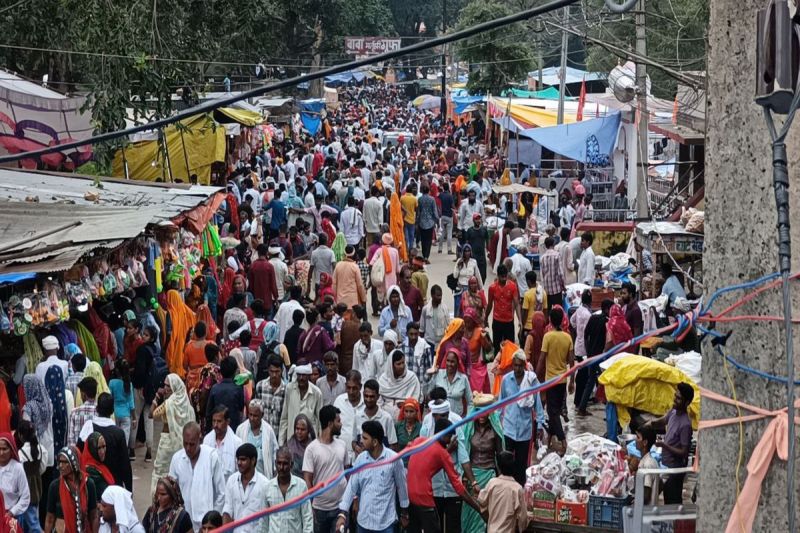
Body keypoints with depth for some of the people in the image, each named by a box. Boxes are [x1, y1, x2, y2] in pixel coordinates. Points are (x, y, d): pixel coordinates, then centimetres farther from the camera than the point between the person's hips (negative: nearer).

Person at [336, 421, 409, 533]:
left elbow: (402, 487, 0)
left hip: (386, 522, -4)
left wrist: (404, 514, 8)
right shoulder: (360, 459, -1)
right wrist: (342, 513, -7)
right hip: (364, 520, 4)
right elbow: (351, 487, 1)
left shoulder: (393, 459, -11)